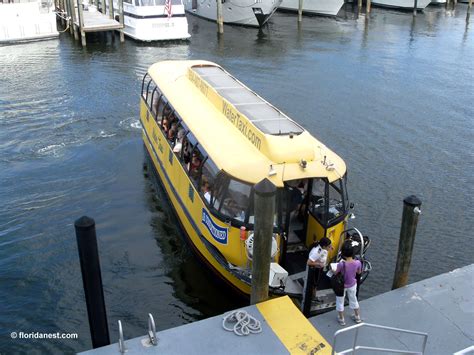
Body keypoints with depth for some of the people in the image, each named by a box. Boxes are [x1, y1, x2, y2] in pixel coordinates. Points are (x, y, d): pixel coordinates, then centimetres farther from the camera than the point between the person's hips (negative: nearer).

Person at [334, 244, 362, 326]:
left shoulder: (341, 264, -35)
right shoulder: (358, 263, -24)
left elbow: (335, 273, -17)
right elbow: (359, 272, -3)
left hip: (342, 286, -3)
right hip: (352, 285, 3)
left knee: (340, 302, 22)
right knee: (353, 300, 28)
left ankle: (341, 319, 37)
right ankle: (357, 317, 46)